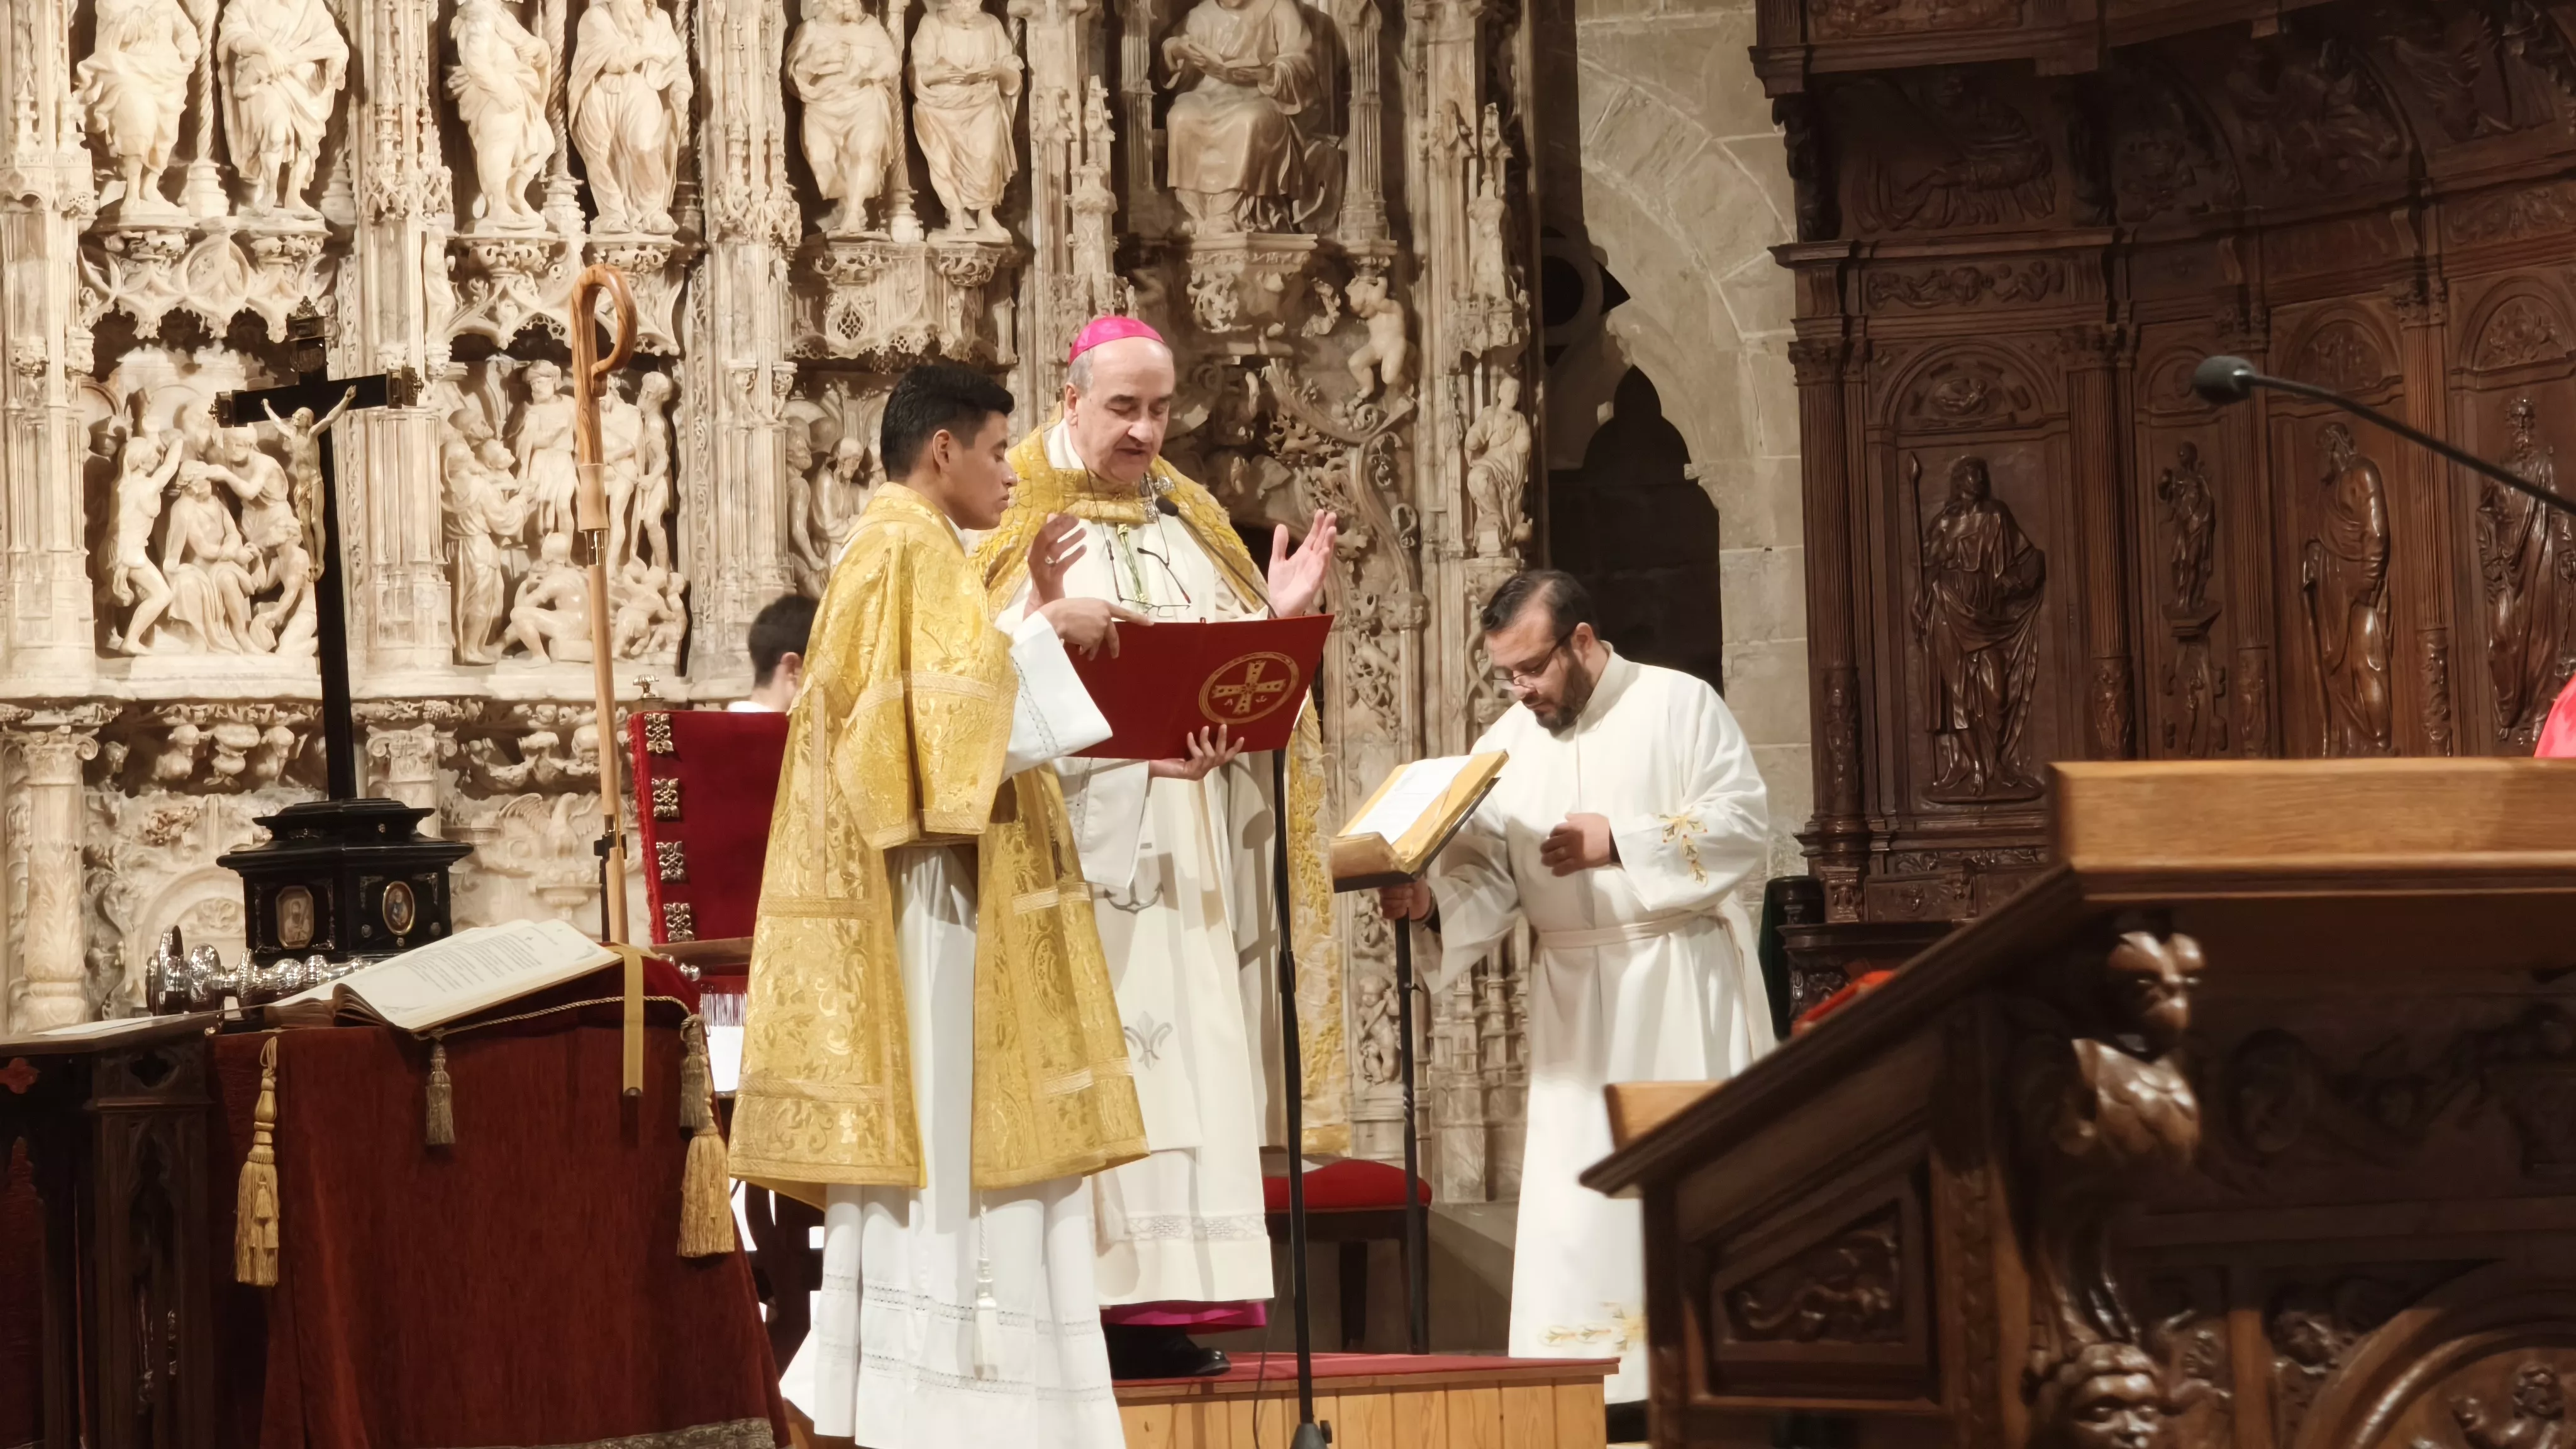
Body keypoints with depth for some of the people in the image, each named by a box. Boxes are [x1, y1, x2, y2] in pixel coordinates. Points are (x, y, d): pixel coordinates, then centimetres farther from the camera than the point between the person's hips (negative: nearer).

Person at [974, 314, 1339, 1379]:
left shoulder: (1191, 528, 17)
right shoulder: (1018, 526, 0)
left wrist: (1277, 616, -3)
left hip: (1179, 845, 6)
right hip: (1066, 837, -6)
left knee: (1182, 1046, -1)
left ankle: (1161, 1307, -1)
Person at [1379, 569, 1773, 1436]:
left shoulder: (1680, 704, -2)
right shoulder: (1507, 744, 10)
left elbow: (1746, 822, -10)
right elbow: (1486, 876, 4)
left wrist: (1622, 841, -18)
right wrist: (1430, 899, -18)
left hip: (1683, 982, -4)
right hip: (1575, 997, 4)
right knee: (1578, 1191, -3)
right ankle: (1598, 1392, -3)